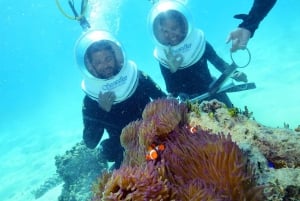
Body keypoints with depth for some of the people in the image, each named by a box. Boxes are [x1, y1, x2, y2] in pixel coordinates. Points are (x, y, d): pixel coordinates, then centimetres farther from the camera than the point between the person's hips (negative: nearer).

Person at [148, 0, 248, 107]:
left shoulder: (199, 42, -11)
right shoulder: (164, 60, -13)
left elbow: (218, 62, 2)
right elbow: (173, 93, -16)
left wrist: (234, 74, -16)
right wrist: (172, 71, -32)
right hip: (190, 102, -1)